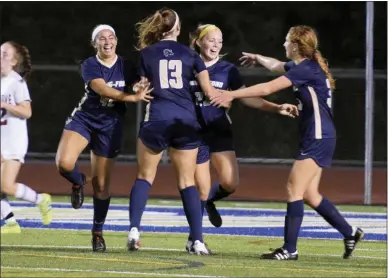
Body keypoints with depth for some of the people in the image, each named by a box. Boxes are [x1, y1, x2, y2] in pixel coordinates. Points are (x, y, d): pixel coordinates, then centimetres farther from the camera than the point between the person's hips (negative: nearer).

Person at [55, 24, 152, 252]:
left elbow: (140, 89, 2)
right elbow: (102, 89, -24)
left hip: (110, 125, 1)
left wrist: (141, 92, -24)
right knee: (64, 163, -26)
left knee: (102, 184, 3)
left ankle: (98, 232, 20)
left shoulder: (126, 66, 0)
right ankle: (79, 183, 11)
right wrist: (133, 97, -35)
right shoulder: (89, 65, -9)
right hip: (84, 119, -1)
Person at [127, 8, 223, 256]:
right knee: (187, 181, 5)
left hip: (156, 120, -1)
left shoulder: (145, 54, 6)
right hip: (186, 121, 1)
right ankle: (198, 240, -4)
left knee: (145, 176, 12)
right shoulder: (190, 54, 9)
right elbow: (209, 91, 4)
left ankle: (134, 229, -5)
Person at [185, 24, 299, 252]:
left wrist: (276, 108, -10)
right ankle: (194, 238, 17)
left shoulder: (227, 70, 2)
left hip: (220, 133, 2)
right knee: (202, 189, -2)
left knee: (230, 184, -12)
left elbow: (248, 97, 2)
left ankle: (208, 200, 25)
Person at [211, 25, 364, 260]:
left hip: (319, 138, -10)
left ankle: (289, 249, -11)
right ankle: (350, 232, 18)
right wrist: (257, 58, 54)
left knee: (295, 188, -11)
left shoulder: (306, 69, -16)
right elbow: (277, 66, 36)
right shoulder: (304, 66, 12)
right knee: (310, 194, 11)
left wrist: (231, 95, -17)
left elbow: (267, 89, -21)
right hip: (316, 138, 10)